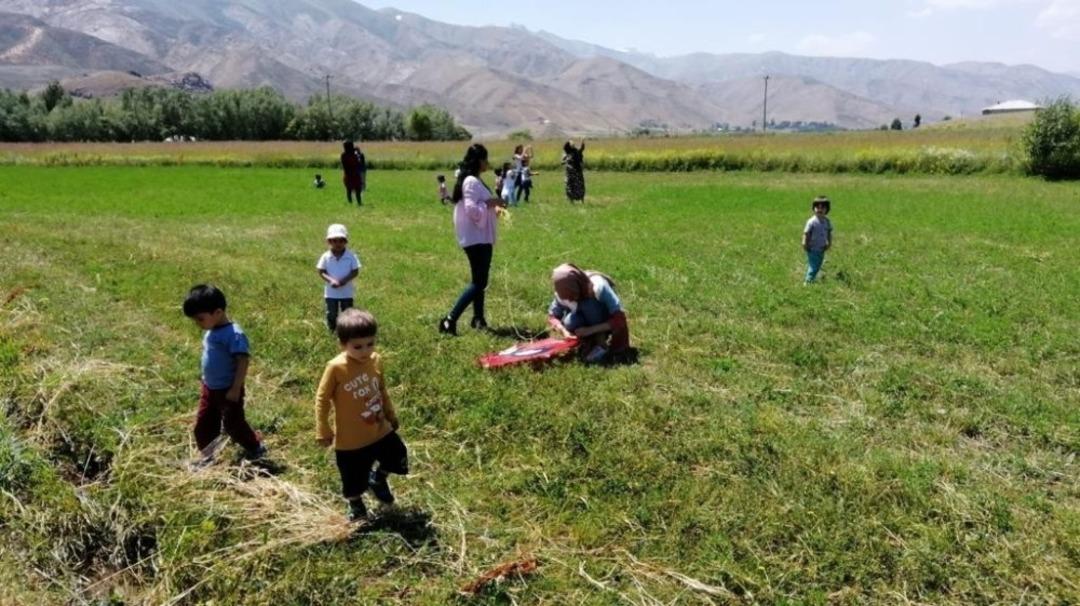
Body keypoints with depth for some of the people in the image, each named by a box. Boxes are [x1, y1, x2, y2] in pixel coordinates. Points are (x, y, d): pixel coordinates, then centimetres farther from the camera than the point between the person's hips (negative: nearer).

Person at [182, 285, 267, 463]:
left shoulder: (234, 334, -25)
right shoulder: (210, 333, 4)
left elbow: (243, 361, -26)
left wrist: (236, 389, -25)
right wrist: (206, 383, 19)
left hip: (228, 391, -8)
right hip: (209, 389, 8)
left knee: (233, 424, 6)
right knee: (203, 425, 13)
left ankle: (256, 448, 26)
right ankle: (206, 457, 28)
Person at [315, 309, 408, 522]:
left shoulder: (376, 361, -5)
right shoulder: (336, 368, -22)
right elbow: (322, 399, -12)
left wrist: (391, 415, 21)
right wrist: (323, 431, -11)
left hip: (380, 430, 5)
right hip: (350, 439, -4)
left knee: (398, 457, 16)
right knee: (354, 479, 11)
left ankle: (378, 480, 47)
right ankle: (355, 505, 43)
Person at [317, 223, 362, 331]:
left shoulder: (351, 256, -12)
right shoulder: (326, 257, -10)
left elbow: (355, 272, -10)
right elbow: (321, 272, -7)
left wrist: (345, 280, -26)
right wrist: (330, 280, -24)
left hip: (347, 292, 0)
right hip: (331, 292, 1)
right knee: (331, 313, 12)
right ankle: (332, 331, 30)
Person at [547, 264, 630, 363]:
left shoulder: (598, 287, -33)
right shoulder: (565, 293, -21)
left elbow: (619, 319, -32)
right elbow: (552, 316, -9)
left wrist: (590, 330, -39)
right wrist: (564, 331, -29)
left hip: (607, 324, -3)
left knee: (589, 304, -33)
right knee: (570, 322, -30)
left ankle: (601, 343, -19)